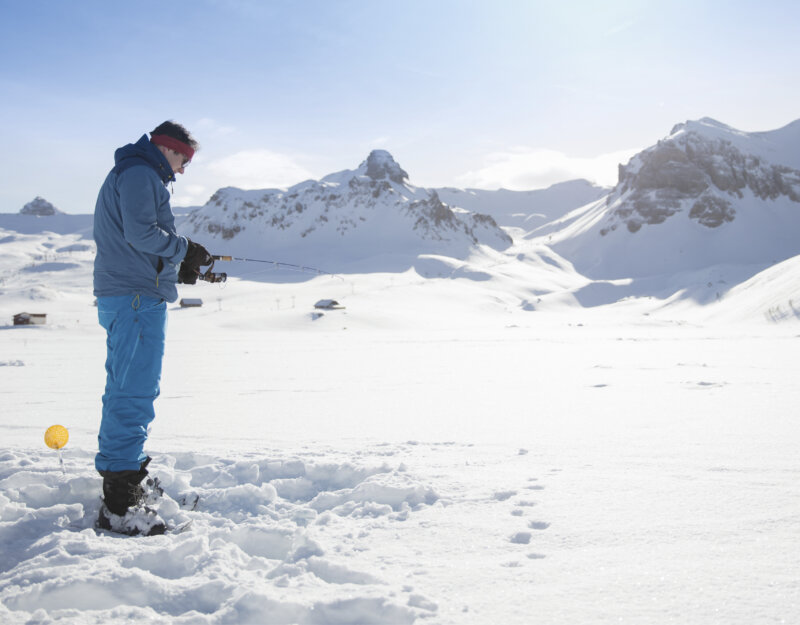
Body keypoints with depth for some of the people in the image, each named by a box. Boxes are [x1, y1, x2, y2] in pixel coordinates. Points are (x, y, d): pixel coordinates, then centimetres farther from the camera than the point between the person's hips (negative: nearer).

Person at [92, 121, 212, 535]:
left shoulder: (132, 175, 25)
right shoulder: (139, 175, -9)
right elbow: (141, 234, -21)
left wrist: (178, 266, 13)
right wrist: (185, 250, -7)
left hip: (124, 295, 12)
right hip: (137, 298, -12)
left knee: (127, 390, 17)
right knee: (135, 394, -13)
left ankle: (120, 483, 27)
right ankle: (119, 505, -11)